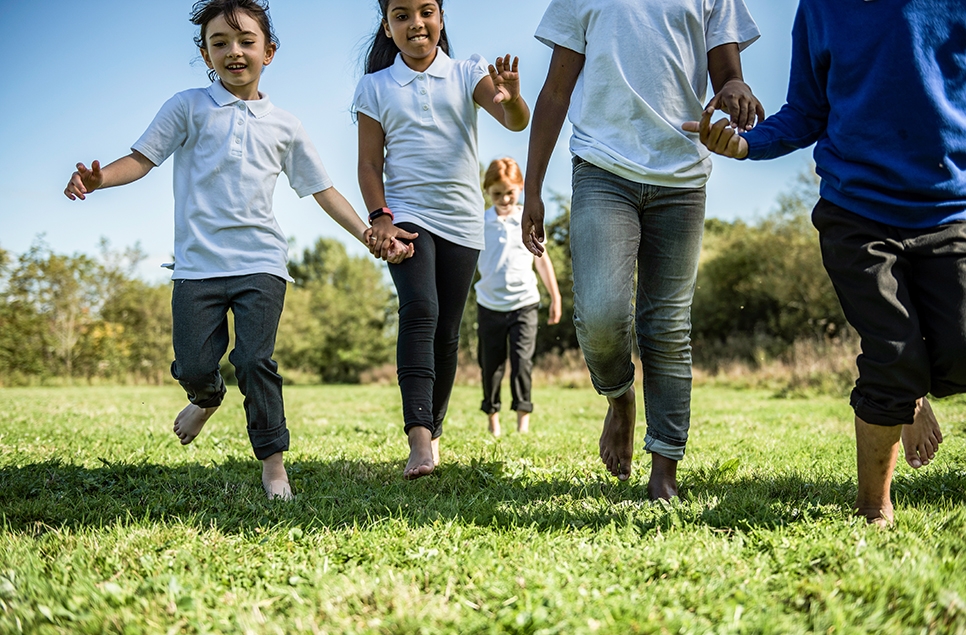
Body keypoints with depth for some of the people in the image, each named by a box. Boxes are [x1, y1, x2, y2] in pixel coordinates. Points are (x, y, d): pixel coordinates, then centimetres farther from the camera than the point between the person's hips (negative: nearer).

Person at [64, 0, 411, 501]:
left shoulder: (283, 126, 13)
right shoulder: (189, 107, 7)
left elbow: (323, 191, 16)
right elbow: (142, 158, 1)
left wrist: (372, 238, 9)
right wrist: (98, 178, -20)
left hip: (260, 263, 0)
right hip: (198, 263, 0)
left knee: (254, 360, -12)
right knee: (193, 366, -3)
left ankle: (272, 460, 3)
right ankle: (208, 397, 35)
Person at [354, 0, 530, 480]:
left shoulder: (467, 74, 3)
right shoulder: (375, 87, 6)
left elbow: (516, 121, -13)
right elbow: (370, 162, 4)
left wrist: (510, 99, -36)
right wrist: (379, 218, -10)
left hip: (461, 221, 2)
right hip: (406, 215, -2)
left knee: (447, 332, 6)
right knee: (419, 310, -23)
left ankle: (433, 429, 22)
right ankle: (418, 438, -32)